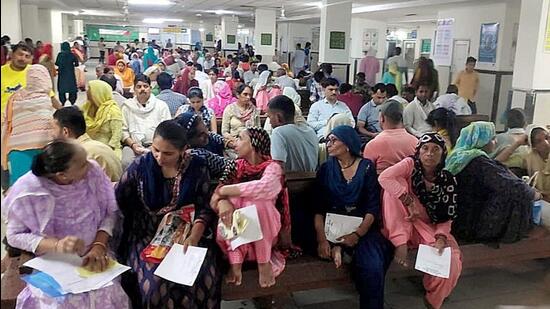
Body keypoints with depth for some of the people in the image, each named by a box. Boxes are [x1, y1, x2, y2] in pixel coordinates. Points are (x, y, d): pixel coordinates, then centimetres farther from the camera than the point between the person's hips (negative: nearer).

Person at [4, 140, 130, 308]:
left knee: (108, 296, -19)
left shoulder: (93, 171, -13)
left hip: (92, 253, 1)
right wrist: (57, 245, -22)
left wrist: (99, 246, -18)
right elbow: (14, 235, -7)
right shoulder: (26, 190, -18)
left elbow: (110, 212, -3)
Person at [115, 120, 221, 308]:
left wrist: (194, 236, -18)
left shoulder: (197, 169, -3)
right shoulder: (140, 166, -2)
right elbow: (117, 200, -1)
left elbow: (204, 208, -3)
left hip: (187, 234, 0)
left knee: (203, 278, -24)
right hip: (147, 235, 0)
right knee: (155, 282, -27)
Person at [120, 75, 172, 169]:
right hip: (133, 145, 1)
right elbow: (123, 130, 9)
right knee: (126, 163, -29)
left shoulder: (161, 105, 12)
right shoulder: (127, 105, 15)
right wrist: (132, 144, -7)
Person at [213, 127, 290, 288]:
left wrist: (224, 191, -26)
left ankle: (264, 261, -17)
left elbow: (265, 188, -35)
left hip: (264, 230, -3)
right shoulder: (234, 166, 1)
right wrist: (222, 201, -36)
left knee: (256, 202, -31)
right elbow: (218, 192, -11)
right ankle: (235, 262, -15)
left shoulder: (272, 167, -12)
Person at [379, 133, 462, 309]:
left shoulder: (448, 180, -4)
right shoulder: (410, 165, -11)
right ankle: (401, 243, -26)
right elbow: (384, 178, -30)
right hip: (404, 223, -1)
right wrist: (410, 203, -31)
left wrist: (441, 237, -22)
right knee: (397, 184, -26)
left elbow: (446, 217, -3)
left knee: (451, 261, -27)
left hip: (431, 228, 2)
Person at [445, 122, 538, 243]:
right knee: (517, 197, -6)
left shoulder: (458, 156, 5)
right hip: (471, 227, -9)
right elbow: (515, 188, -22)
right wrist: (533, 194, -4)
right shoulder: (479, 162, -22)